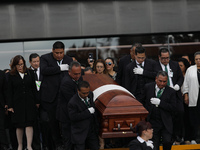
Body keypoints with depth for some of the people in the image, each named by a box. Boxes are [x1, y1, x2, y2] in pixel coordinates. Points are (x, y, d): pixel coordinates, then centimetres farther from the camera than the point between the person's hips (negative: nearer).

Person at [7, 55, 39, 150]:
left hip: (29, 103, 1)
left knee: (29, 124, -7)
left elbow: (34, 88, 9)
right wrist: (10, 106, -3)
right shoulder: (12, 76, 2)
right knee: (19, 126, 4)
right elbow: (10, 91, 2)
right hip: (18, 103, -1)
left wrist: (36, 101, 7)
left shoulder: (30, 73, 6)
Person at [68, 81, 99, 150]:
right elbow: (73, 117, -27)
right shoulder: (72, 103, -25)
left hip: (92, 130, 6)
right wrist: (88, 112, -27)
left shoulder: (90, 94, -3)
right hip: (79, 133, -6)